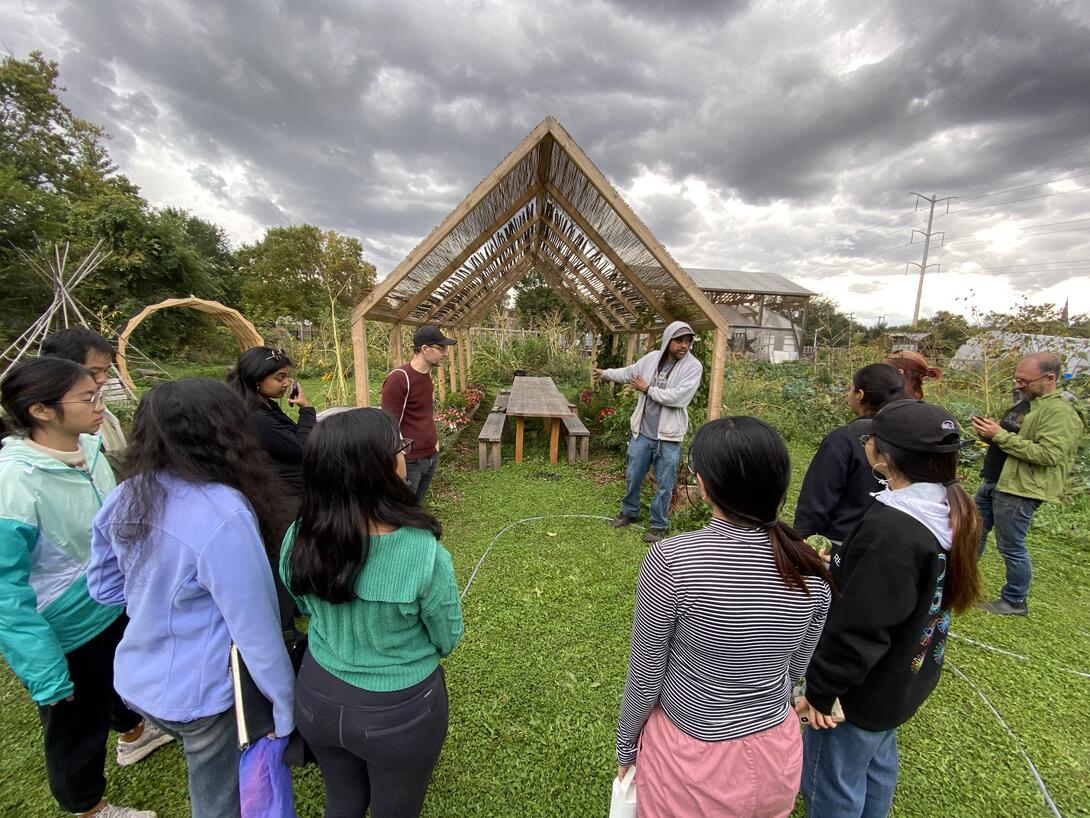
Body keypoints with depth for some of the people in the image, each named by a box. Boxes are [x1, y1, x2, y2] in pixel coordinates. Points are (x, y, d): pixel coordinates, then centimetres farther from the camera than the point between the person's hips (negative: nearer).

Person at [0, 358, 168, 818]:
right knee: (76, 726, 19)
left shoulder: (89, 449, -10)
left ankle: (132, 733, 62)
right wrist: (46, 674, -20)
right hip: (65, 636, -6)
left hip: (115, 608, 6)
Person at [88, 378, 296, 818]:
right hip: (199, 695, -7)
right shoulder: (221, 512, -31)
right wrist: (286, 705, -13)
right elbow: (255, 626, -25)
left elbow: (104, 587, 8)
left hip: (136, 680, 7)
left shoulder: (125, 498, -7)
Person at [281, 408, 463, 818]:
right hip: (399, 710, -3)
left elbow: (309, 607, 2)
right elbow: (448, 639, -14)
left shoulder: (298, 539, -20)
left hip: (318, 695, 4)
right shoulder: (423, 554, -33)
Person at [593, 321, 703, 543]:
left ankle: (659, 525, 27)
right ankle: (629, 512, 40)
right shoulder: (652, 358, 1)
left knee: (664, 485, 7)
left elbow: (678, 397, -25)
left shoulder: (693, 367, -12)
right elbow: (628, 373, 19)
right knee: (632, 476, 17)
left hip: (668, 437, -4)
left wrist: (648, 389, -13)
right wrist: (605, 373, 33)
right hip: (642, 433, 4)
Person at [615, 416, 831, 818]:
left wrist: (625, 747, 2)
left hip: (692, 759, -3)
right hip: (777, 757, 4)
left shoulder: (670, 560, -30)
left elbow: (645, 678, -17)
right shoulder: (811, 570, -15)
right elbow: (795, 668, 1)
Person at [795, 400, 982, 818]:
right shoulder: (950, 512, -6)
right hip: (904, 681, 8)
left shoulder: (890, 530, -34)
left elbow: (857, 629, -28)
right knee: (877, 766, 31)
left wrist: (819, 691, -16)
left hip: (862, 693, -8)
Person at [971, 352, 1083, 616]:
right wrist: (988, 433, 0)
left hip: (1018, 491, -9)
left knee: (1011, 548, 4)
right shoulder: (1026, 402, 13)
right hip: (993, 482, 9)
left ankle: (1015, 602, 21)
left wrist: (1000, 435, -26)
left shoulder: (1061, 412, -16)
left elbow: (1049, 455, -25)